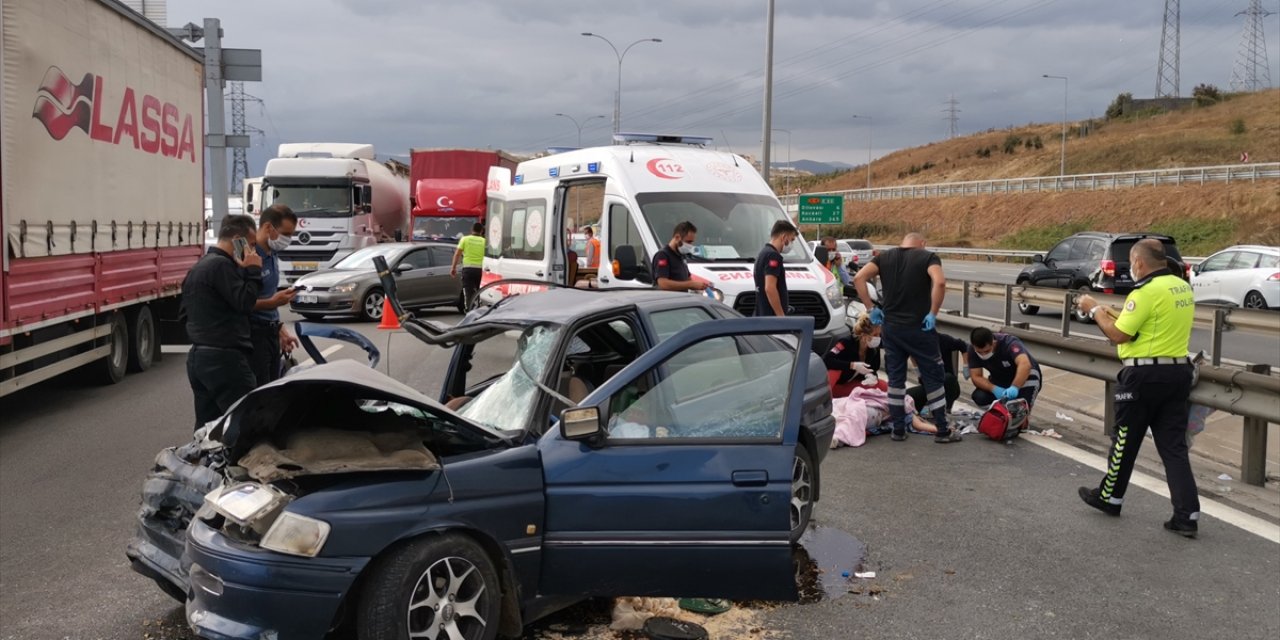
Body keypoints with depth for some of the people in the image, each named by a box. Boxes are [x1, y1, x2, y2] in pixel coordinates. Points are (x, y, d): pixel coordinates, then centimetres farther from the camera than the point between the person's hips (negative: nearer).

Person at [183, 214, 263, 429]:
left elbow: (186, 310, 26)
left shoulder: (199, 267, 20)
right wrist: (253, 271, -9)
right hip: (224, 358, -10)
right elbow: (244, 302, -19)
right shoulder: (221, 265, -13)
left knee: (207, 426, 12)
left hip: (197, 357, 10)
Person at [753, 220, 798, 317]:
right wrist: (781, 316, -21)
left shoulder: (763, 253, 17)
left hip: (762, 316, 10)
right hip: (772, 318, -10)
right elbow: (770, 288, -24)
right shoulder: (773, 255, -15)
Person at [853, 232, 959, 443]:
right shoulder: (927, 257, -3)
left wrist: (872, 307, 0)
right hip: (918, 328, -3)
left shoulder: (884, 257, 7)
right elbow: (939, 282, -23)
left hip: (890, 327, 4)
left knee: (895, 377, 14)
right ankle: (942, 431, 12)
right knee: (933, 377, 7)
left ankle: (898, 429, 16)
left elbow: (859, 278, -5)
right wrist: (933, 313, -14)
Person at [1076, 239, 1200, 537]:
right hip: (1178, 371, 8)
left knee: (1125, 441, 9)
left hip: (1145, 375, -8)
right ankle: (1187, 515, 4)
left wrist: (1095, 310, -3)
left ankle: (1109, 497, 26)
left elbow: (1119, 335, -17)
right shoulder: (1183, 287, 10)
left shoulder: (1146, 292, -18)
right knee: (1174, 446, 8)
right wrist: (1112, 313, 20)